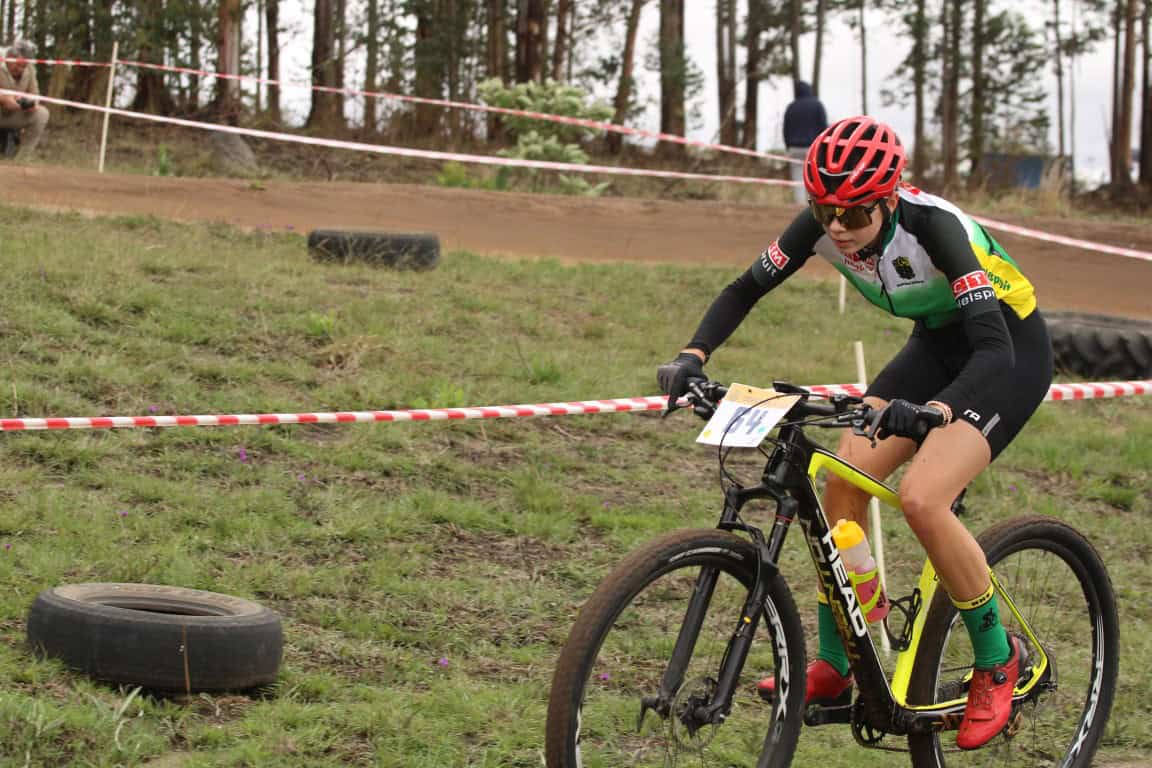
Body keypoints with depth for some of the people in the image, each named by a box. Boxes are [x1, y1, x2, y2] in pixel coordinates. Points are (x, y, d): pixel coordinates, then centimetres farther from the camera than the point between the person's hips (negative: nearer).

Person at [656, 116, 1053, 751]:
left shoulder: (931, 225, -35)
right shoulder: (824, 223, -18)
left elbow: (994, 349, -42)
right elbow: (745, 290, -6)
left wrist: (935, 411, -60)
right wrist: (692, 355, -24)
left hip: (1012, 350, -7)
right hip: (936, 344, 7)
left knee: (920, 497, -25)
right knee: (843, 479, -10)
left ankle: (997, 660, -5)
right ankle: (833, 667, 4)